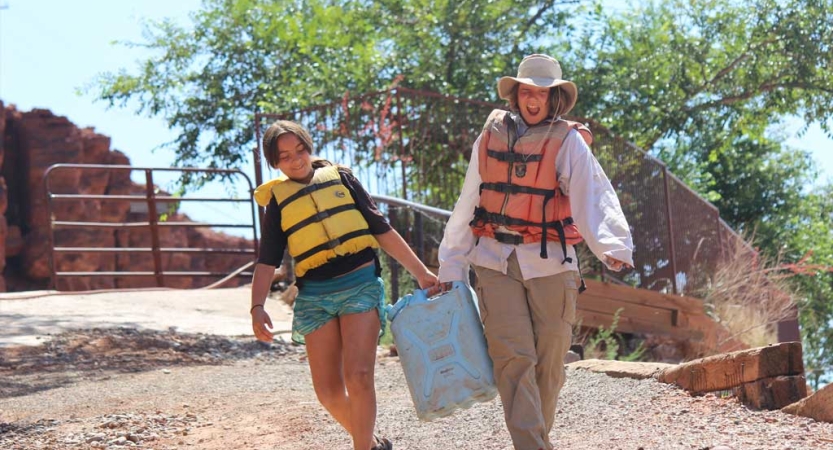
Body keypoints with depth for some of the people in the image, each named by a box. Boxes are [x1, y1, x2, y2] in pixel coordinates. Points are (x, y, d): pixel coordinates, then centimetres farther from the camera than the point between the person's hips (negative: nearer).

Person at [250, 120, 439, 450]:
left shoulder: (340, 179, 9)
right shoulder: (278, 200, 10)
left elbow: (382, 230, 10)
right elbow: (267, 262, 6)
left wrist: (420, 272, 7)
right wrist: (257, 307, -9)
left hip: (361, 283, -2)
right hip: (315, 296, 2)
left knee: (358, 376, -17)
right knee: (328, 390, 0)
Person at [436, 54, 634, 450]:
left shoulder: (567, 142, -2)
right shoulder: (491, 136, 7)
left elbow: (593, 196, -17)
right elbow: (467, 205, 11)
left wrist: (614, 246, -34)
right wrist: (451, 266, 12)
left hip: (550, 264, -1)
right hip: (496, 263, 1)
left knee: (549, 361, 6)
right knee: (514, 357, -10)